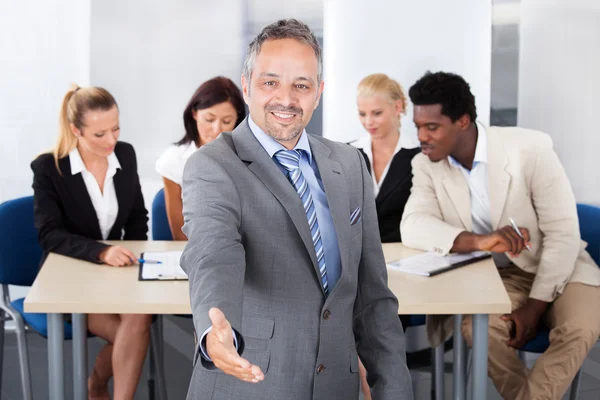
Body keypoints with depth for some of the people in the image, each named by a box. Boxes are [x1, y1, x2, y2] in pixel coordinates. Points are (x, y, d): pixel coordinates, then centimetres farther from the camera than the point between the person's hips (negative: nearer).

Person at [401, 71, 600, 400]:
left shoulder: (530, 149, -17)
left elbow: (564, 233, -15)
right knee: (476, 327, -29)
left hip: (557, 269, -2)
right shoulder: (426, 165, -7)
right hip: (494, 277, 2)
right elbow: (412, 227, -21)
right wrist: (478, 241, -38)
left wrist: (535, 305, -20)